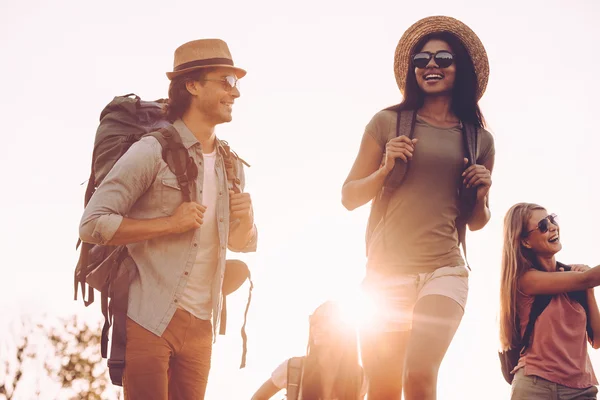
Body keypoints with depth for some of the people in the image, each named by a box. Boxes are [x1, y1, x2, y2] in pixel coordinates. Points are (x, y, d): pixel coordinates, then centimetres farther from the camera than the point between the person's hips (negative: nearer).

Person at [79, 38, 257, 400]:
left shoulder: (231, 165, 12)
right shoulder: (152, 152, -7)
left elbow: (243, 244, 20)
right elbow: (93, 224, -13)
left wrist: (246, 220, -3)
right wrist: (169, 223, -18)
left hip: (200, 325, 6)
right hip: (148, 319, -6)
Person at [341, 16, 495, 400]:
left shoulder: (479, 139, 9)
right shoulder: (388, 122, 5)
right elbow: (349, 197, 7)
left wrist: (481, 194, -1)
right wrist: (385, 169, -10)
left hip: (444, 270, 0)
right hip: (385, 272, 0)